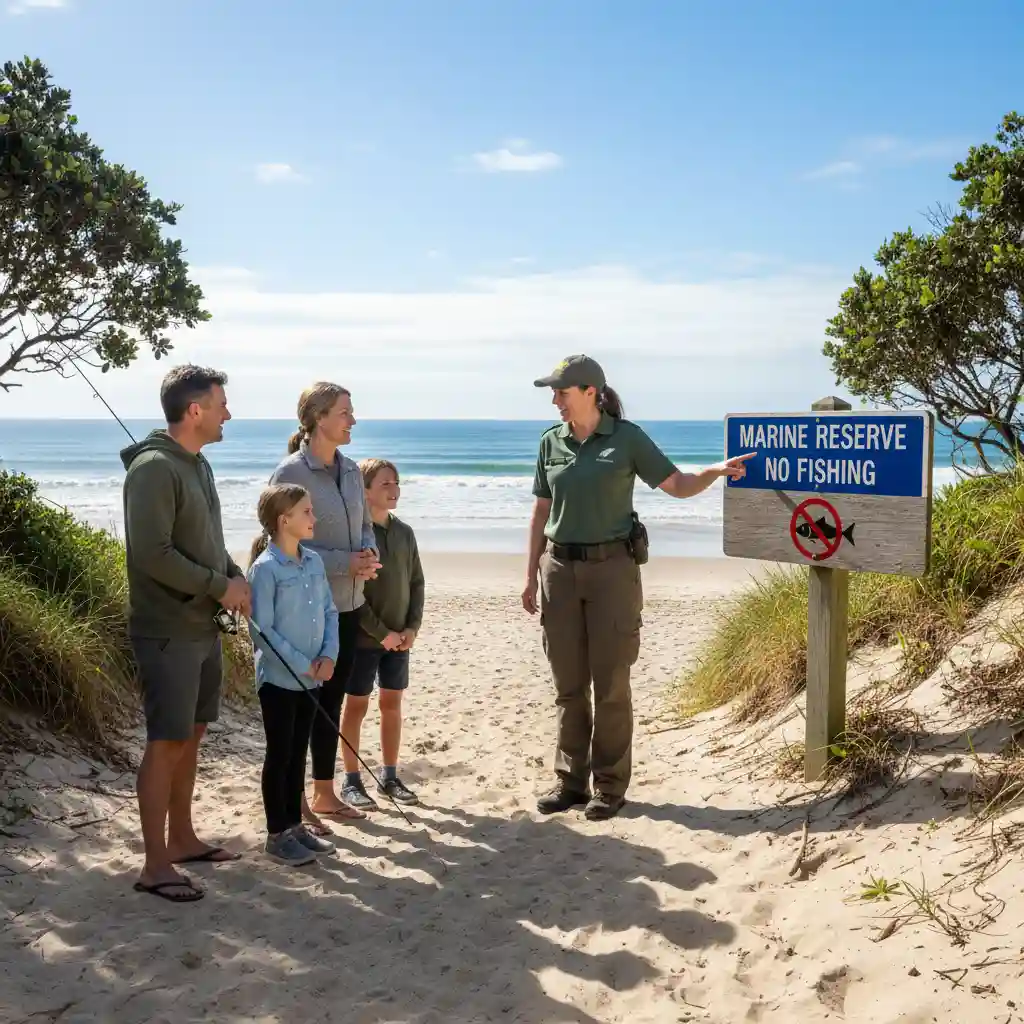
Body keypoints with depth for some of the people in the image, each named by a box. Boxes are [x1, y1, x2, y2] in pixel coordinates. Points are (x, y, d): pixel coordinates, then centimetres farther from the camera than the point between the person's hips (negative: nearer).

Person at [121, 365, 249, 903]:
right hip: (167, 632, -9)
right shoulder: (154, 468, -17)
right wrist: (220, 586, -16)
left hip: (202, 628, 9)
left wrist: (235, 576, 2)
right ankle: (155, 866, 5)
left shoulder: (198, 464, 12)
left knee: (190, 736, 16)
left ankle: (181, 839, 29)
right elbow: (152, 554, -23)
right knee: (166, 743, -4)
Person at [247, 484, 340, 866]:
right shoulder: (265, 567, -16)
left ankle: (295, 824, 27)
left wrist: (329, 655, -7)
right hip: (279, 677, -7)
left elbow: (329, 611, 8)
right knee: (279, 755, 3)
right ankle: (277, 834, 15)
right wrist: (302, 665, -15)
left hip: (310, 677, 7)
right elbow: (262, 630, -17)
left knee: (298, 753, 15)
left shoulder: (314, 561, 6)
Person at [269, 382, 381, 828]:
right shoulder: (291, 473, -13)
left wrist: (369, 554, -7)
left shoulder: (350, 470, 8)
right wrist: (344, 563, -22)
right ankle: (294, 799, 15)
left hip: (347, 606, 7)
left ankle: (324, 793, 29)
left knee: (331, 700, 16)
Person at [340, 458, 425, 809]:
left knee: (392, 704, 12)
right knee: (356, 705, 4)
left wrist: (412, 627, -3)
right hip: (363, 636, -5)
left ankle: (390, 777, 23)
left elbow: (416, 582, 9)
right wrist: (381, 632, -15)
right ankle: (351, 781, 14)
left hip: (399, 637, 5)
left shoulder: (404, 532, 5)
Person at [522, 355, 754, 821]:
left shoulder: (626, 437, -3)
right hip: (560, 568, 4)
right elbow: (541, 513, 12)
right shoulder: (551, 442, 7)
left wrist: (715, 471, -19)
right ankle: (570, 780, 19)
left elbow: (678, 486, 0)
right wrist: (530, 577, 10)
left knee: (610, 683, 1)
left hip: (611, 567, -3)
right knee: (568, 683, 8)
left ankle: (609, 785, 12)